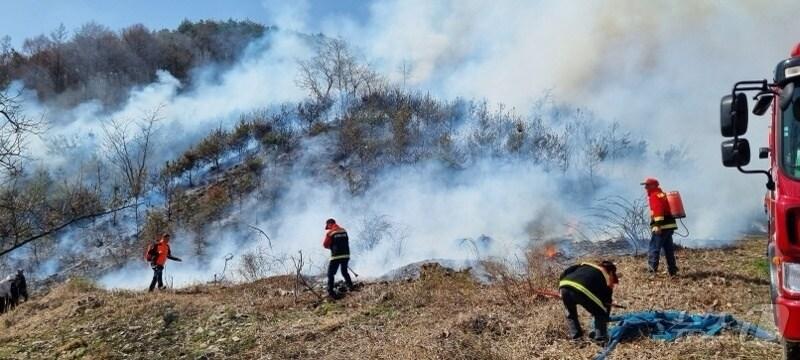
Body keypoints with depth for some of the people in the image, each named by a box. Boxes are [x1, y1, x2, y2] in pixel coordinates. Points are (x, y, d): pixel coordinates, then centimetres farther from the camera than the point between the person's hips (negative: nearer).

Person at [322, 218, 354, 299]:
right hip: (346, 255, 5)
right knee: (344, 272, 25)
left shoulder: (330, 233, -6)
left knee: (330, 274, 3)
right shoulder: (344, 230, 9)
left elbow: (325, 245, 0)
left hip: (336, 256, -5)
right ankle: (350, 285, 18)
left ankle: (330, 292, -5)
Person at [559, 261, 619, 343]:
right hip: (583, 291, -4)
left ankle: (574, 335, 29)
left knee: (570, 312, 33)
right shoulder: (607, 279, 27)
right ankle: (600, 336, 10)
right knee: (600, 313, 20)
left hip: (564, 285, 4)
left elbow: (566, 272, 25)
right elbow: (607, 303, 30)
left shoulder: (584, 265, 37)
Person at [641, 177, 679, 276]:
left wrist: (658, 225, -27)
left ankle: (652, 270, -15)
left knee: (654, 249, -10)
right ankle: (672, 271, 17)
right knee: (669, 249, 13)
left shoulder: (654, 195, -9)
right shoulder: (662, 194, 22)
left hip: (662, 226, -10)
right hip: (669, 225, 10)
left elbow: (658, 210, -21)